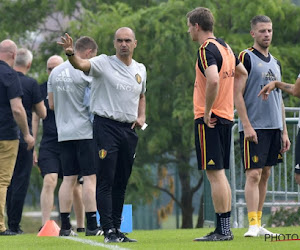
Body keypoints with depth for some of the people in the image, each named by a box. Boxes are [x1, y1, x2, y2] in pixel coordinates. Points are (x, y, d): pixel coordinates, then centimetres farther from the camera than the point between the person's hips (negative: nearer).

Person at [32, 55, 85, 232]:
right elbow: (36, 118, 9)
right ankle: (45, 225, -19)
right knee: (49, 181, -15)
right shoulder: (42, 89, 7)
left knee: (76, 186, 6)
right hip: (49, 145, 0)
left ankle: (81, 226, 18)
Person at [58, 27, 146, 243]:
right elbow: (82, 65, -25)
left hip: (129, 129, 6)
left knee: (121, 183, 11)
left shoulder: (140, 69, 12)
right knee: (106, 181, -8)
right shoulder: (104, 63, -6)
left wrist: (142, 116, 10)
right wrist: (71, 54, -47)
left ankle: (117, 229, 18)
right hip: (106, 126, -6)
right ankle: (109, 231, -10)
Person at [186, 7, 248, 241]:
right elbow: (242, 74, 28)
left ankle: (222, 231, -6)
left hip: (209, 119, -9)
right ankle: (225, 228, 15)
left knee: (215, 174, -7)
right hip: (226, 116, 9)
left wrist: (207, 111, -19)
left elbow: (213, 80, -30)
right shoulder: (225, 47, 14)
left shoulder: (207, 49, -14)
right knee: (220, 174, 13)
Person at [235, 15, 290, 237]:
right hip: (254, 127, -7)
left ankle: (259, 223, 11)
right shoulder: (246, 58, -5)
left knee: (265, 175, 8)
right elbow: (238, 95, -10)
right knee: (254, 174, -10)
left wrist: (284, 131, 16)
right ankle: (253, 225, -12)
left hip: (274, 127, 7)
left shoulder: (275, 62, 17)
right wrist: (246, 126, -17)